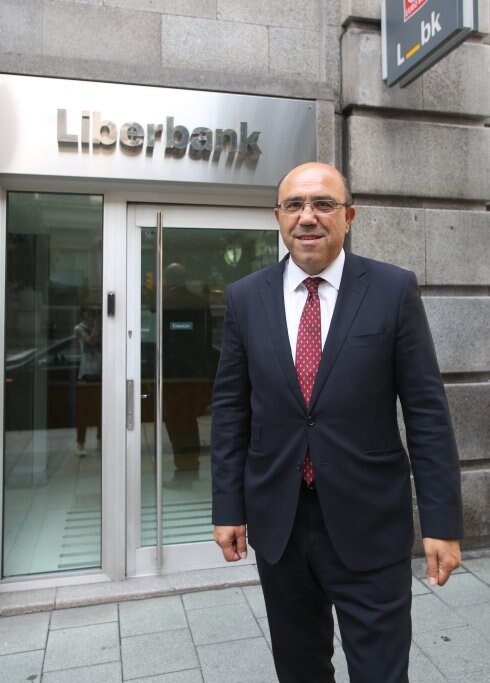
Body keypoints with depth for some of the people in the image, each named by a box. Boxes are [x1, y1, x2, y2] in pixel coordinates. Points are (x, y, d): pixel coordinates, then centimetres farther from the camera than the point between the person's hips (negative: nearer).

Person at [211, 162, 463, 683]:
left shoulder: (394, 290, -5)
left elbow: (427, 410, -5)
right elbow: (230, 409, 3)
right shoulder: (245, 298, 0)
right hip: (276, 521, 3)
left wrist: (442, 520, -6)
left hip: (370, 523, -2)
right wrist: (228, 506, 2)